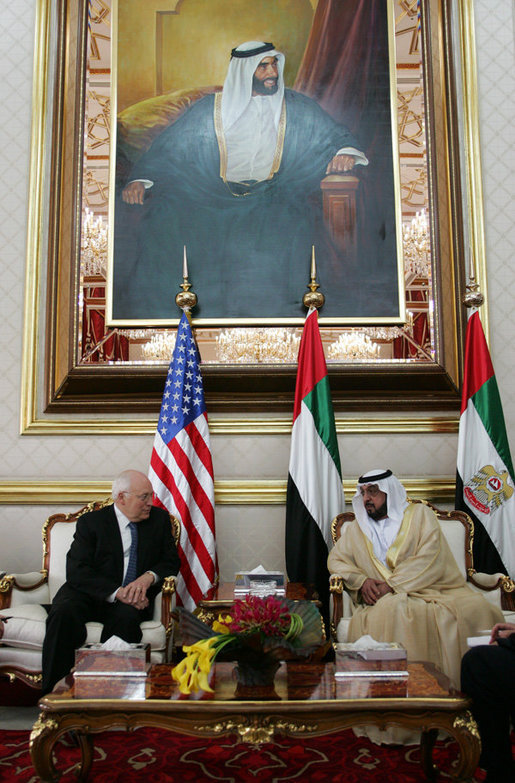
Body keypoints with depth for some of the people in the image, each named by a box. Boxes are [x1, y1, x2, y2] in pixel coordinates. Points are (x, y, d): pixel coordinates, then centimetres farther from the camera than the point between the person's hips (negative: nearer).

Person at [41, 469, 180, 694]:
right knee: (64, 613, -32)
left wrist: (149, 577, -15)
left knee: (126, 617, -34)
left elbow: (171, 561, 9)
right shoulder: (90, 522, -1)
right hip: (89, 594, -1)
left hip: (132, 599, 1)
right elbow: (77, 572, -11)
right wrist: (116, 592, -24)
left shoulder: (159, 519, 9)